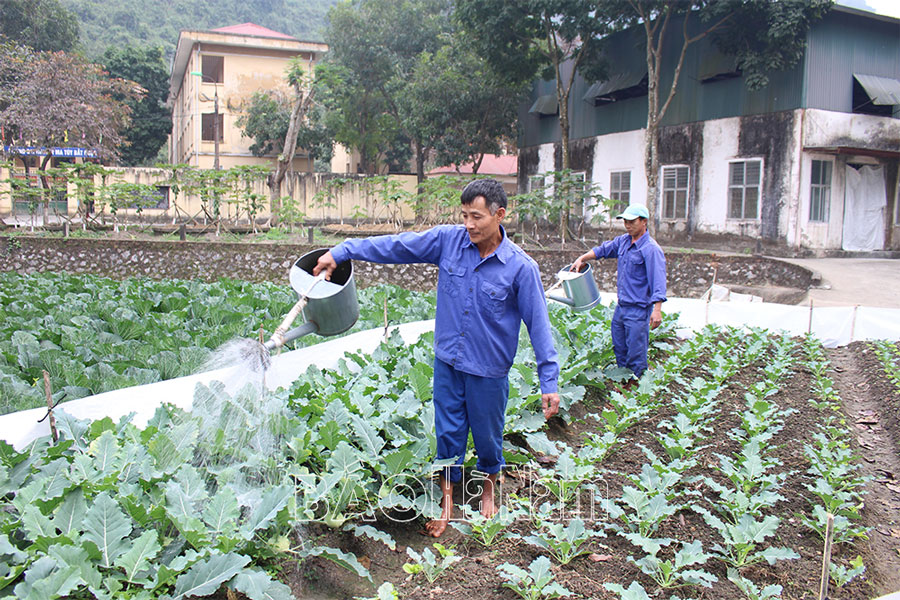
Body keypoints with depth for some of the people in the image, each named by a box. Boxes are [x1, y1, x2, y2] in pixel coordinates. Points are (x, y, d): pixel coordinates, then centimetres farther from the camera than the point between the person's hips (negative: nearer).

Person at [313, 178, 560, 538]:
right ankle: (447, 501, 30)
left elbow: (539, 323, -11)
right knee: (448, 432, 11)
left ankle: (489, 487, 44)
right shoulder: (449, 240, -7)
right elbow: (397, 246, -3)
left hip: (488, 368, -2)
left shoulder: (520, 266, -15)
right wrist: (341, 252, -4)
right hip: (447, 360, 2)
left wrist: (549, 381, -12)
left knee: (487, 434, 14)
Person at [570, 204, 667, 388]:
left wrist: (657, 310, -30)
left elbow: (658, 281, -22)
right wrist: (581, 259, 12)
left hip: (639, 309, -8)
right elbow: (603, 249, 24)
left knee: (635, 350, 0)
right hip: (621, 305, 8)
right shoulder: (623, 241, 8)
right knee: (619, 346, 19)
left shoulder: (651, 249, -16)